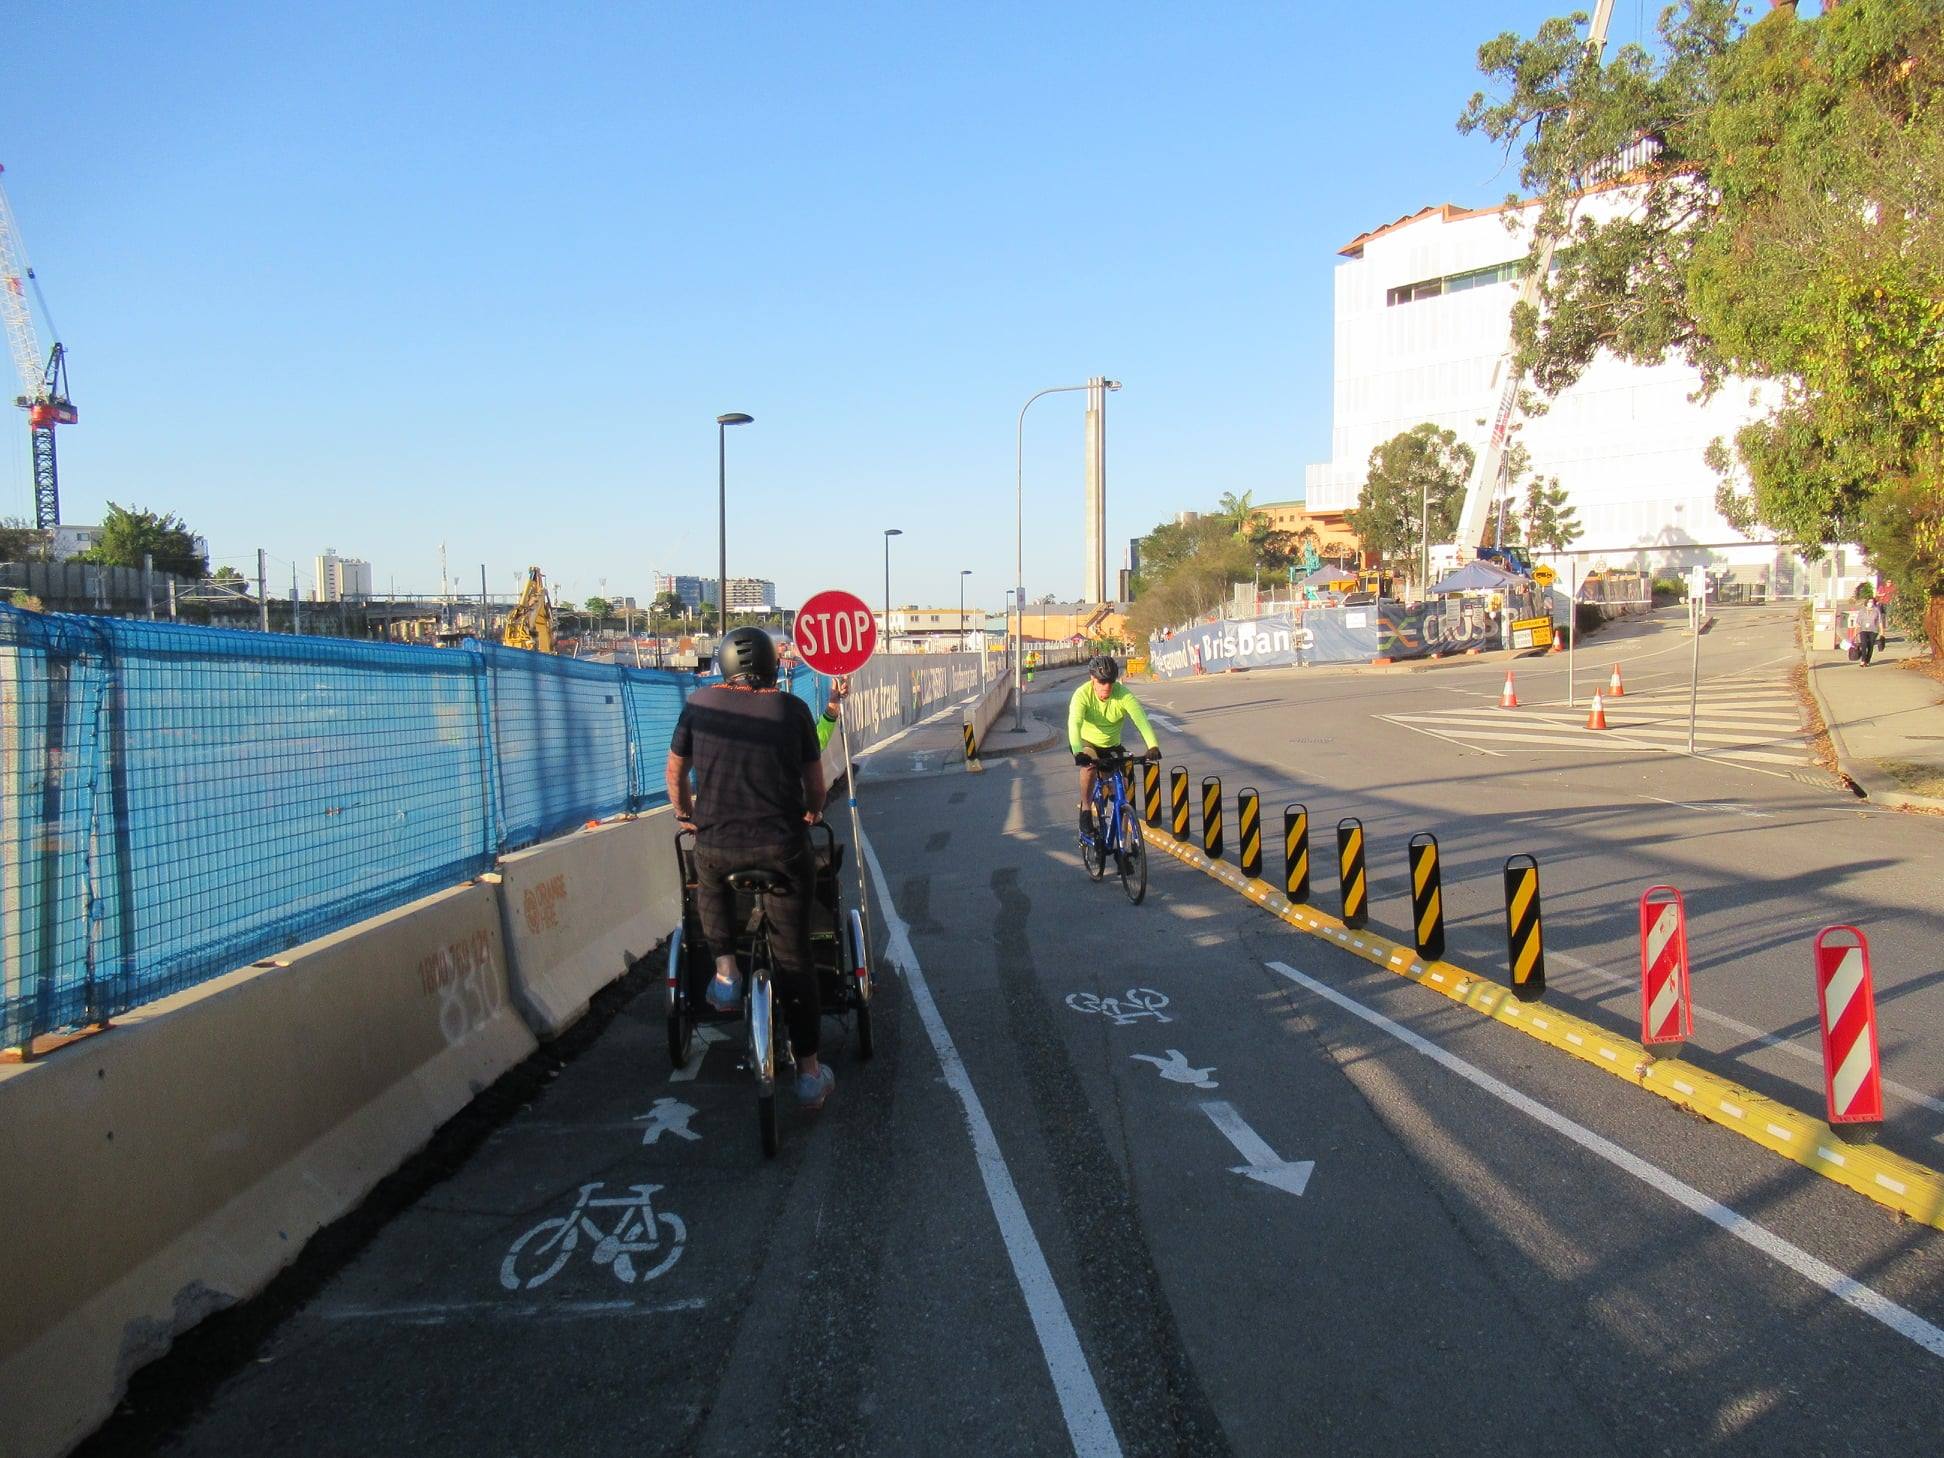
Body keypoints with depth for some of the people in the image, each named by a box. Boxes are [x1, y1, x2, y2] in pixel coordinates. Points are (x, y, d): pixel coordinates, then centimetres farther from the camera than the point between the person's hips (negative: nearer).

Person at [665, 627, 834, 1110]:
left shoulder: (699, 704, 3)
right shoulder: (791, 708, 0)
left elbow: (675, 773, 13)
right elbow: (816, 784, 6)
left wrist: (685, 815, 32)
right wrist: (812, 814, 28)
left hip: (716, 845, 1)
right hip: (783, 847, -1)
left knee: (710, 879, 37)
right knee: (794, 958, 9)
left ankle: (725, 969, 22)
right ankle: (809, 1071, 13)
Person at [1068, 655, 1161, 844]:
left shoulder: (1123, 695, -23)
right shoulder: (1082, 694, -26)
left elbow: (1140, 718, -36)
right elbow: (1074, 723, -40)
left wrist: (1153, 745, -53)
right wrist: (1078, 752, -58)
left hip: (1112, 746, 2)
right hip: (1086, 743, -2)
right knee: (1089, 764, -35)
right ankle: (1086, 812, -24)